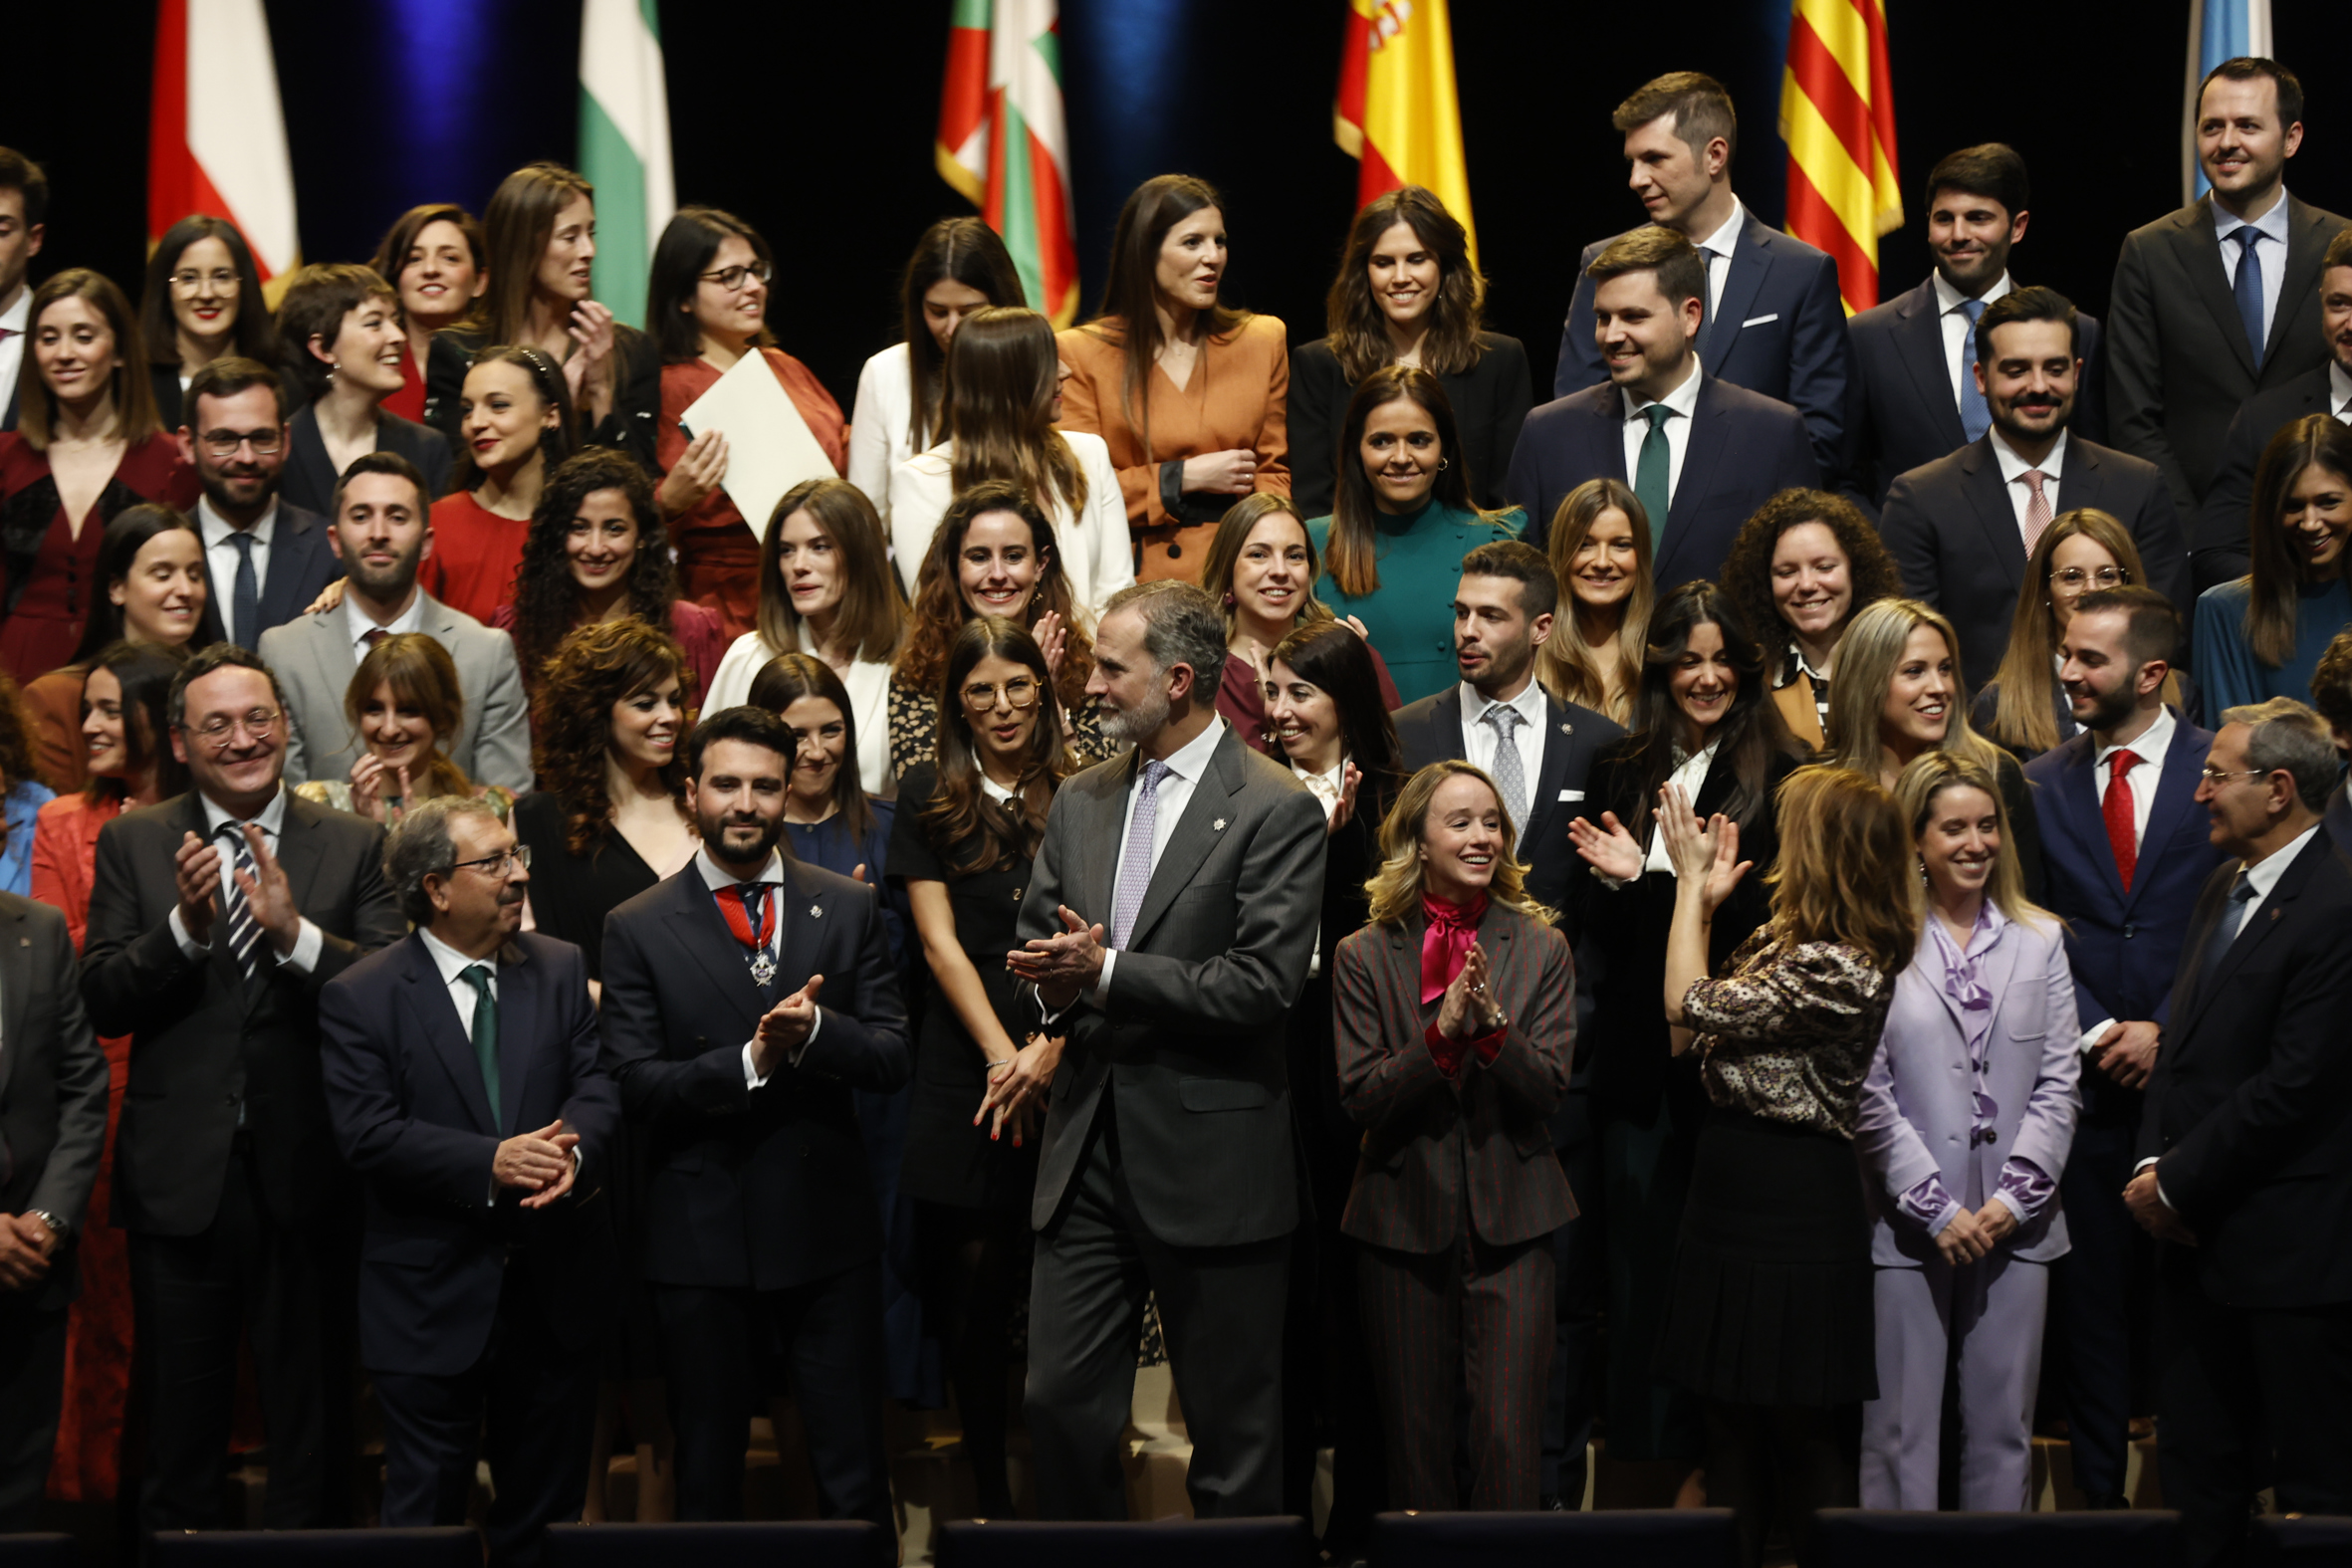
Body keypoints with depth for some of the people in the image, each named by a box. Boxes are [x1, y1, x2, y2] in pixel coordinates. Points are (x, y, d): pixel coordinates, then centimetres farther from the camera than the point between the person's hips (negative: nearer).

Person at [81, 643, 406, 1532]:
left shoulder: (353, 847, 1)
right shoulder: (132, 844, 4)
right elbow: (103, 1004, -4)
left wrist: (295, 932, -23)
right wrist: (184, 926, -19)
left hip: (307, 1179, 0)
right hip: (180, 1178, 0)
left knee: (313, 1419, 9)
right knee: (182, 1417, 11)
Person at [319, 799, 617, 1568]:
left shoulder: (560, 970, 7)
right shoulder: (358, 998, -4)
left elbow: (598, 1089, -1)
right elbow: (369, 1134, -14)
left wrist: (576, 1152, -24)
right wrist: (489, 1162, -24)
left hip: (554, 1288, 4)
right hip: (433, 1296, -4)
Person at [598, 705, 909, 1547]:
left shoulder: (850, 909, 6)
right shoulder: (638, 928, 0)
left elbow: (891, 1059, 0)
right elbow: (637, 1085, -7)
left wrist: (815, 1031, -19)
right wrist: (750, 1062, -20)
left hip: (828, 1226, 1)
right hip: (702, 1236, -1)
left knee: (855, 1477, 4)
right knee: (707, 1477, 11)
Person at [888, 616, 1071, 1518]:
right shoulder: (930, 795, 8)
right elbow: (939, 940, 2)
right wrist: (1006, 1056, -8)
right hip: (965, 1065, 0)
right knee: (973, 1282, -1)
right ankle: (990, 1492, 9)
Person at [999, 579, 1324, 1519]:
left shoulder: (1277, 811, -9)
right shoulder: (1080, 803, 12)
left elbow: (1263, 983, -16)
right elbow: (1037, 944, 18)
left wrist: (1105, 973, -16)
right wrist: (1060, 1012, -5)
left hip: (1211, 1162, -6)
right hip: (1087, 1149, 6)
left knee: (1234, 1438, 5)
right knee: (1059, 1403, 6)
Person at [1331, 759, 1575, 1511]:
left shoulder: (1540, 949, 4)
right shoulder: (1364, 956, 3)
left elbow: (1548, 1090, -3)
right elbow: (1360, 1098, -5)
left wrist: (1493, 1022, -20)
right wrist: (1442, 1032, -19)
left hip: (1511, 1221, 0)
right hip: (1405, 1221, 1)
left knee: (1507, 1434, -8)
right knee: (1416, 1435, 8)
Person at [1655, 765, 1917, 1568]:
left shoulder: (1839, 969, -20)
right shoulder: (1785, 937, 9)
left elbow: (1690, 1008, -18)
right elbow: (1689, 1039, 10)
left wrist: (1693, 882, -8)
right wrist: (1702, 898, 8)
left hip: (1790, 1205, -10)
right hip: (1738, 1197, 10)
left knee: (1800, 1433, 1)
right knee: (1733, 1425, 16)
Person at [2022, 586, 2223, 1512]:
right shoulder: (2042, 783, 8)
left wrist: (2165, 1032, -9)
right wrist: (2095, 1033, -5)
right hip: (2087, 1080, 2)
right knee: (2090, 1302, 5)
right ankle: (2100, 1493, 15)